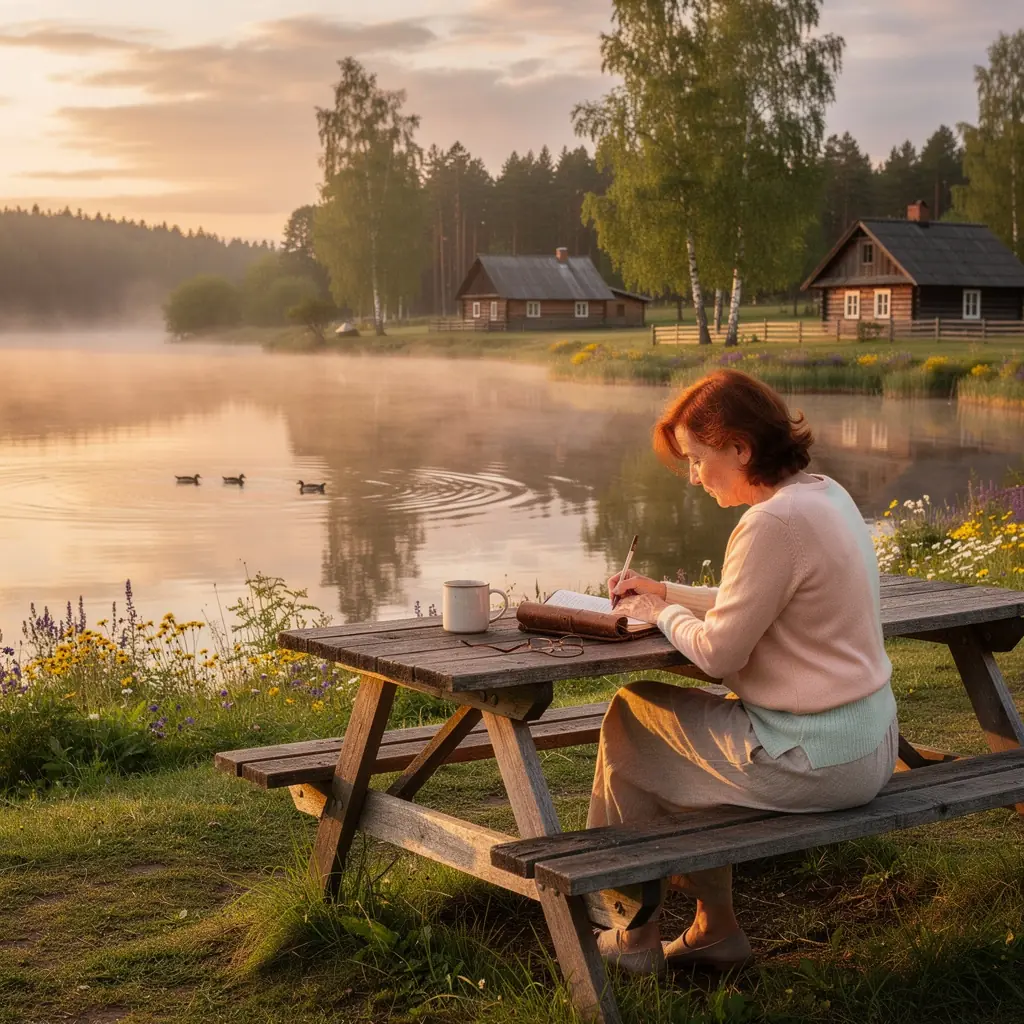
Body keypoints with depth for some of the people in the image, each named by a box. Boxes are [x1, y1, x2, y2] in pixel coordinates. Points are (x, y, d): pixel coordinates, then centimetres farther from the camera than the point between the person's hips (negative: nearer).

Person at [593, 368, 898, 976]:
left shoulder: (775, 523, -24)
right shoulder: (827, 495, 6)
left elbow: (718, 652, -19)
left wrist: (663, 615, -1)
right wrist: (668, 593, 13)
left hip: (812, 761, -9)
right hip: (870, 743, 9)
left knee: (630, 718, 9)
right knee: (690, 725, 27)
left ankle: (633, 936, 22)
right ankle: (715, 930, 32)